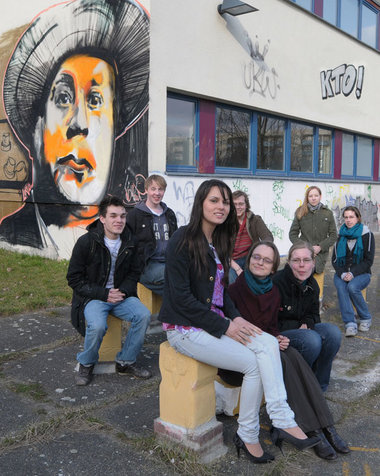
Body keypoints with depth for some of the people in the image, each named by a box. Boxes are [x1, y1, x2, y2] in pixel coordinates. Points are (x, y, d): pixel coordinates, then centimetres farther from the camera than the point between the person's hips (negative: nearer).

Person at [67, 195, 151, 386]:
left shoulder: (129, 241, 2)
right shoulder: (86, 242, -11)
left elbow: (134, 272, 13)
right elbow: (74, 279, -7)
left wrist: (123, 291, -9)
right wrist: (104, 294, -16)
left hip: (120, 294, 4)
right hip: (92, 297, -4)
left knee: (144, 315, -21)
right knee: (97, 326, -32)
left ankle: (126, 362, -1)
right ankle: (86, 364, 0)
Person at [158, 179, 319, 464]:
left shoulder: (219, 243, 12)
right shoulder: (184, 240, -14)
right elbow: (180, 296, -18)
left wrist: (235, 317, -2)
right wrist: (224, 326, -17)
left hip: (216, 322, 7)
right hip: (184, 328, -7)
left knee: (268, 343, -16)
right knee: (253, 363, -16)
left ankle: (283, 421, -18)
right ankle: (247, 436, 2)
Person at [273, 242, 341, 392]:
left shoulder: (312, 285, 2)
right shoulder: (277, 282, -20)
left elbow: (314, 314, 14)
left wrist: (307, 323, -10)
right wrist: (298, 326, -19)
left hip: (302, 329, 7)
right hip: (279, 334, -7)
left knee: (333, 332, -18)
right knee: (312, 340, -32)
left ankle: (318, 385, -4)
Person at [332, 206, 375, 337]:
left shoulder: (366, 235, 0)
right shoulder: (341, 235, 9)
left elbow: (369, 260, -5)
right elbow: (335, 260, 7)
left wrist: (353, 273, -18)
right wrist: (342, 274, -12)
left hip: (361, 273, -2)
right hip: (342, 273, 3)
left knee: (352, 287, -33)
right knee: (341, 287, -30)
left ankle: (366, 318, -11)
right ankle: (350, 323, -34)